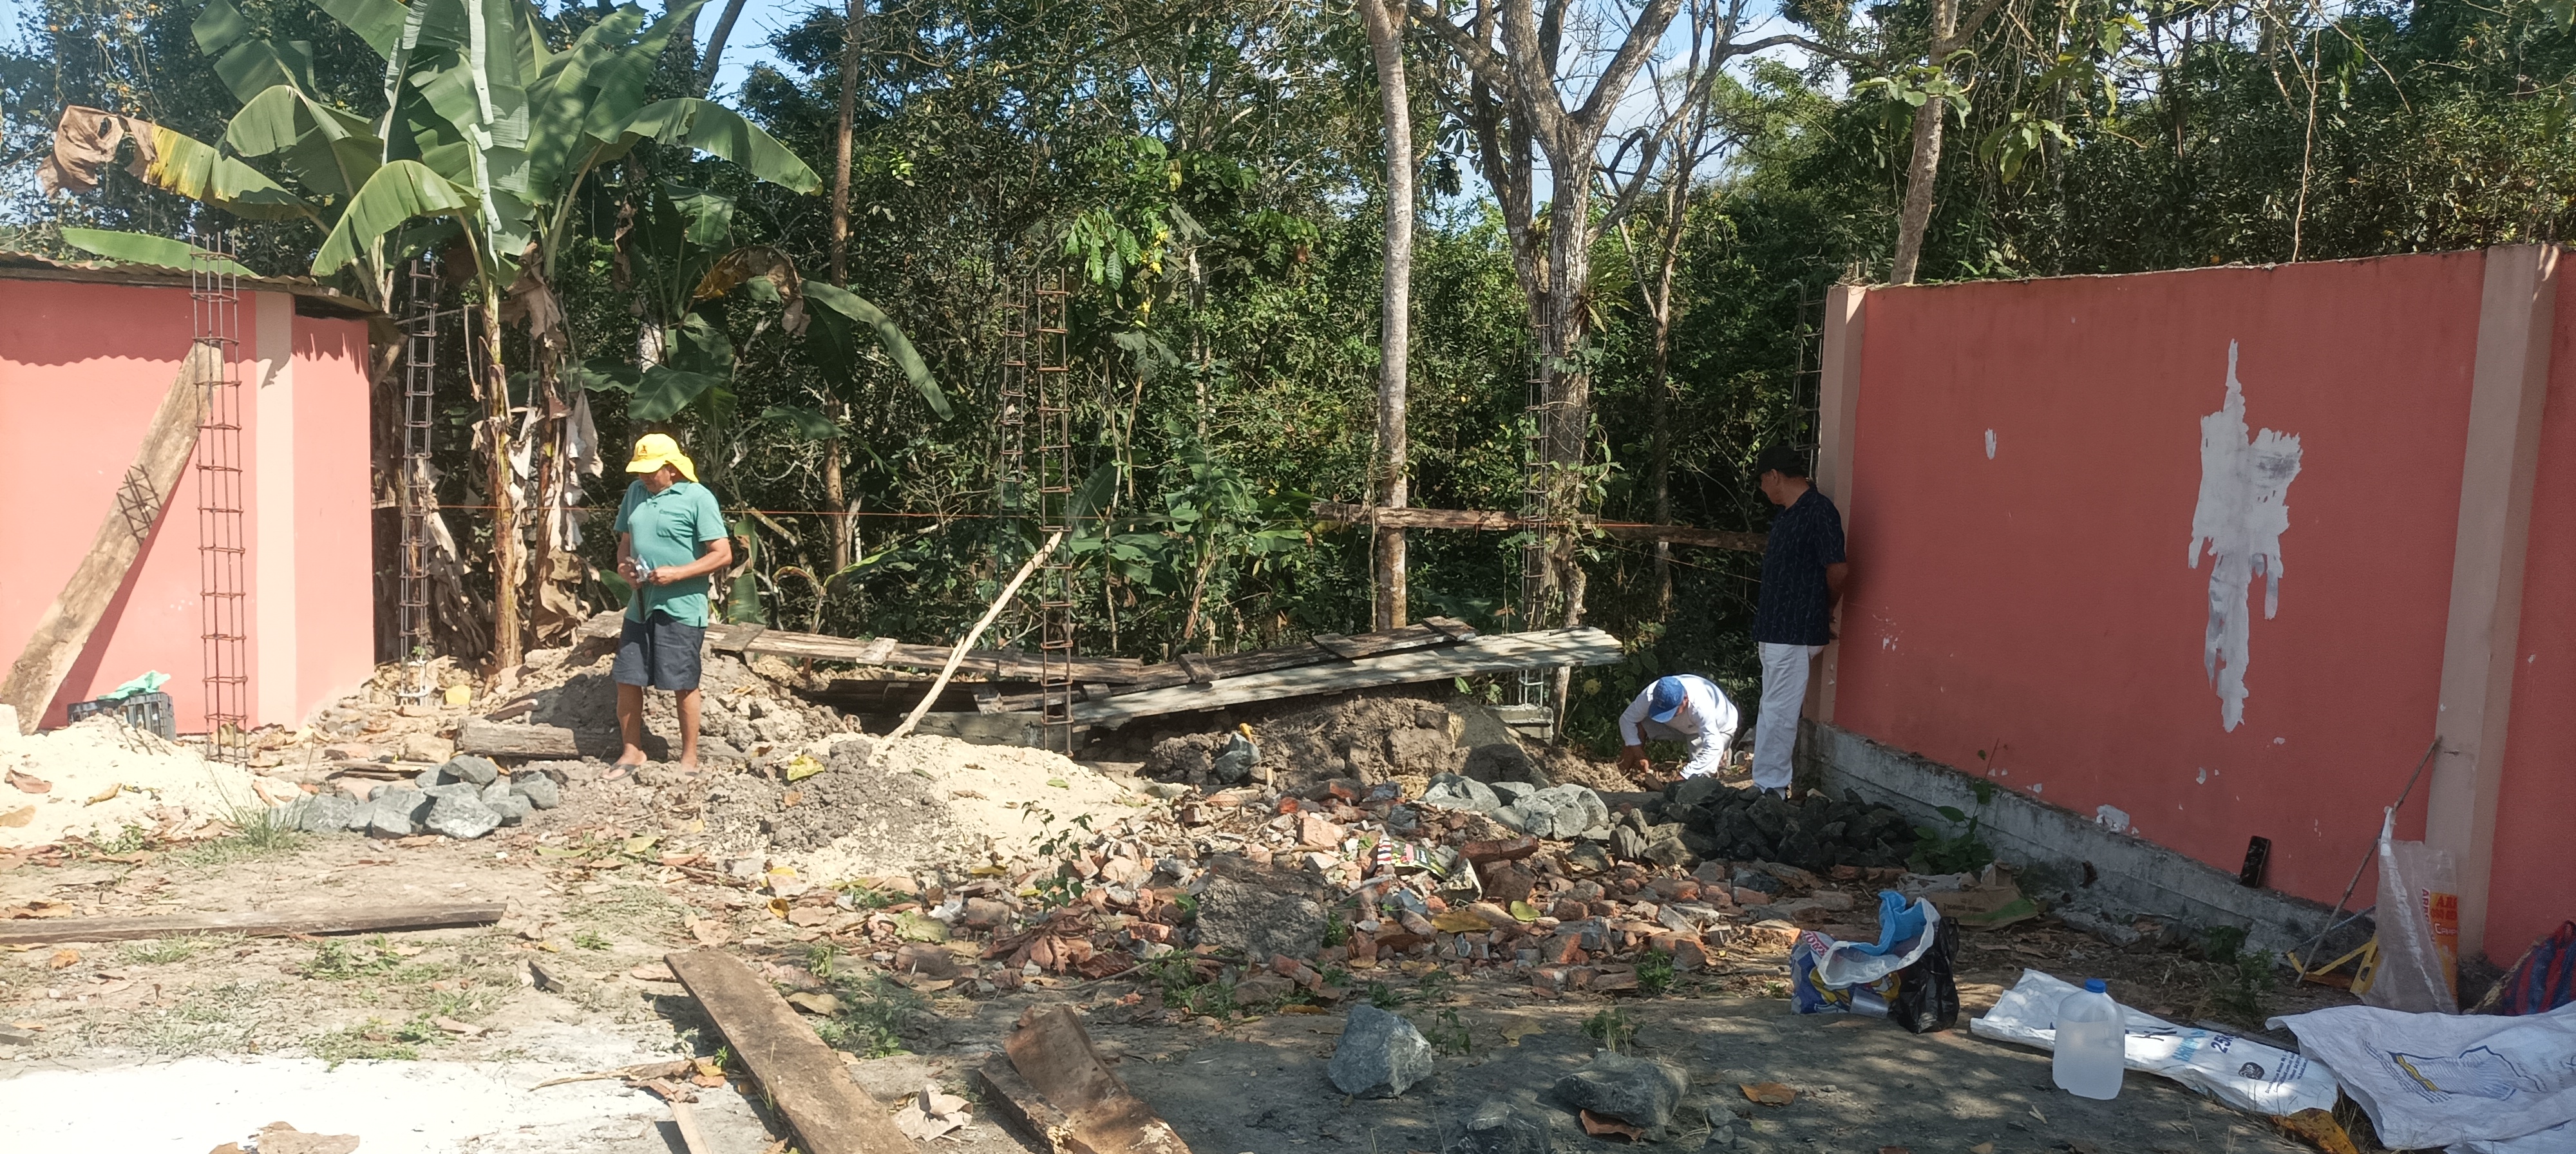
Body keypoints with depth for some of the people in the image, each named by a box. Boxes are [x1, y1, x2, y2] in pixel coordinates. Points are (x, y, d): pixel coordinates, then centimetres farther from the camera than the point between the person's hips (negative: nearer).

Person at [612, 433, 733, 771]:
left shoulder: (697, 498, -10)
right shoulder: (635, 492, 9)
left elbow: (723, 554, -13)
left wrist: (676, 573, -20)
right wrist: (624, 564, -3)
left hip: (681, 607, -6)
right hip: (640, 605, 6)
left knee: (684, 684, 3)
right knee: (627, 679, 9)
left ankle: (689, 758, 16)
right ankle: (633, 752, 24)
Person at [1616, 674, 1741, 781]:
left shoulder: (1701, 706, -46)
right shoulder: (1649, 696, -33)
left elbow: (1712, 748, -44)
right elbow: (1627, 719, -17)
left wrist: (1683, 777, -46)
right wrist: (1639, 754, -27)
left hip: (1717, 728, -4)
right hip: (1684, 726, 4)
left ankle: (1720, 756, 7)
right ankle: (1630, 771, -6)